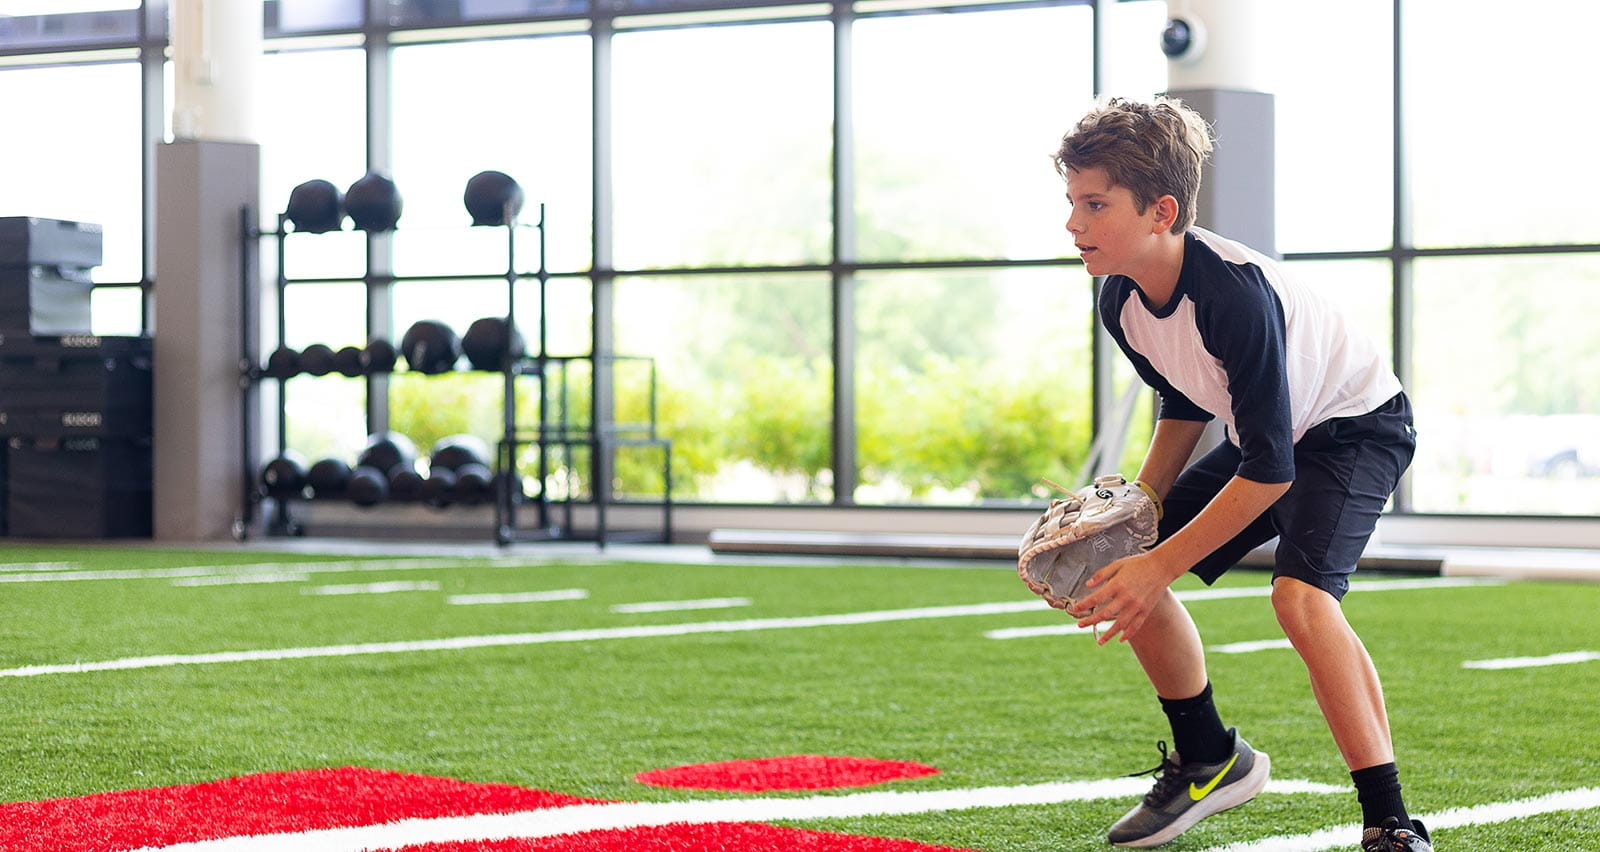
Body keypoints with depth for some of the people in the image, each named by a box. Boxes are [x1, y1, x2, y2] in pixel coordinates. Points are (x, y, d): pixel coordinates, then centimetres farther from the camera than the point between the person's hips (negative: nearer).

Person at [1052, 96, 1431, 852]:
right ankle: (1210, 761, 21)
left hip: (1357, 425, -9)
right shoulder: (1120, 301, -11)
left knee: (1300, 594, -32)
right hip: (1266, 436, 9)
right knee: (1125, 573, 2)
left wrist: (1159, 566, -29)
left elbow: (1270, 471, -32)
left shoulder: (1235, 293, -36)